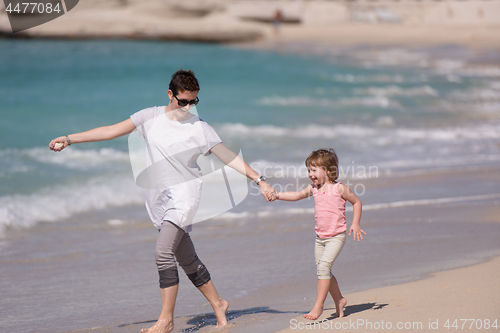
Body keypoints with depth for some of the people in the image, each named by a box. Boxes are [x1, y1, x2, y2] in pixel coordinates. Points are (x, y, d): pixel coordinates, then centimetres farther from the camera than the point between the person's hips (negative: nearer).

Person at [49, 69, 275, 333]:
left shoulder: (200, 128, -3)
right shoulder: (151, 117, 4)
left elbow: (229, 157, -1)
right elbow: (111, 131, 5)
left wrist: (259, 180, -7)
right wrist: (69, 139, 3)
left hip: (184, 194, -4)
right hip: (159, 198, 4)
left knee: (163, 252, -21)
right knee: (187, 260, 9)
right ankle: (217, 304, 27)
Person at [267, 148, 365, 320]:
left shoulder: (339, 188, -8)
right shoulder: (314, 188, 6)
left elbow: (356, 202, 2)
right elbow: (297, 195, 1)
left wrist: (355, 224, -4)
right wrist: (277, 195, -13)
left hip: (336, 236, -7)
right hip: (320, 237, 7)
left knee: (323, 266, -20)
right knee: (323, 270, 10)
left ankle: (318, 305, -17)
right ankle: (339, 300, 31)